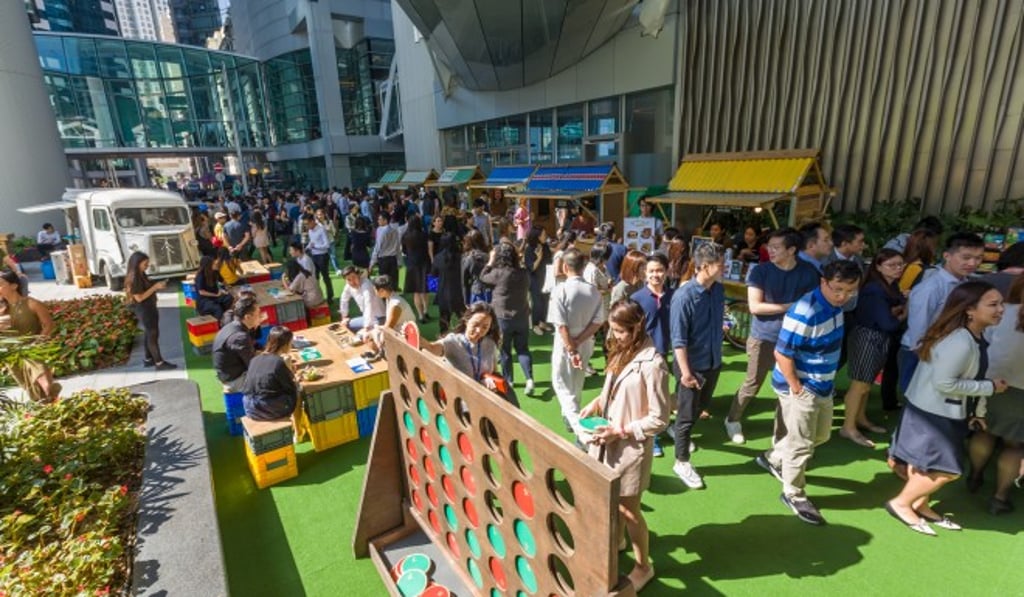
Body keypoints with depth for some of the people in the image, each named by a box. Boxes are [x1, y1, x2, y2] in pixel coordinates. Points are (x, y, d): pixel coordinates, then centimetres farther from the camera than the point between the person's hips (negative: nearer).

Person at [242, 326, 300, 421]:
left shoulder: (255, 359, 4)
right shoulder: (279, 362, -17)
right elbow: (292, 389, -8)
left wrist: (288, 371, 10)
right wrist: (289, 370, -1)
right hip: (268, 410, -7)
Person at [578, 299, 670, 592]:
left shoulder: (652, 364, -24)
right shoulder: (621, 352, -1)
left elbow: (659, 420, -19)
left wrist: (619, 431, -21)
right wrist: (597, 403, -5)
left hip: (631, 446, -6)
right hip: (609, 442, 6)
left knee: (628, 509, 12)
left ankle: (643, 567, 36)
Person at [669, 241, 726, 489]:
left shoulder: (719, 289, -2)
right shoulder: (684, 296, -24)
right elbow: (678, 339, -22)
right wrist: (685, 372, -22)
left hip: (714, 361, 7)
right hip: (693, 365, -7)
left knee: (701, 407, 25)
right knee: (687, 415, 7)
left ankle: (679, 430, 50)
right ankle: (681, 462, 23)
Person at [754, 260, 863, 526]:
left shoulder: (835, 305, 0)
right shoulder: (805, 312, -28)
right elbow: (782, 354, -27)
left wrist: (826, 380, 15)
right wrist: (795, 387, -20)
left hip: (823, 385, 9)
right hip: (801, 388, -9)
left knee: (821, 435, 25)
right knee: (801, 444, 6)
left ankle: (772, 458, 42)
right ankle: (794, 494, 26)